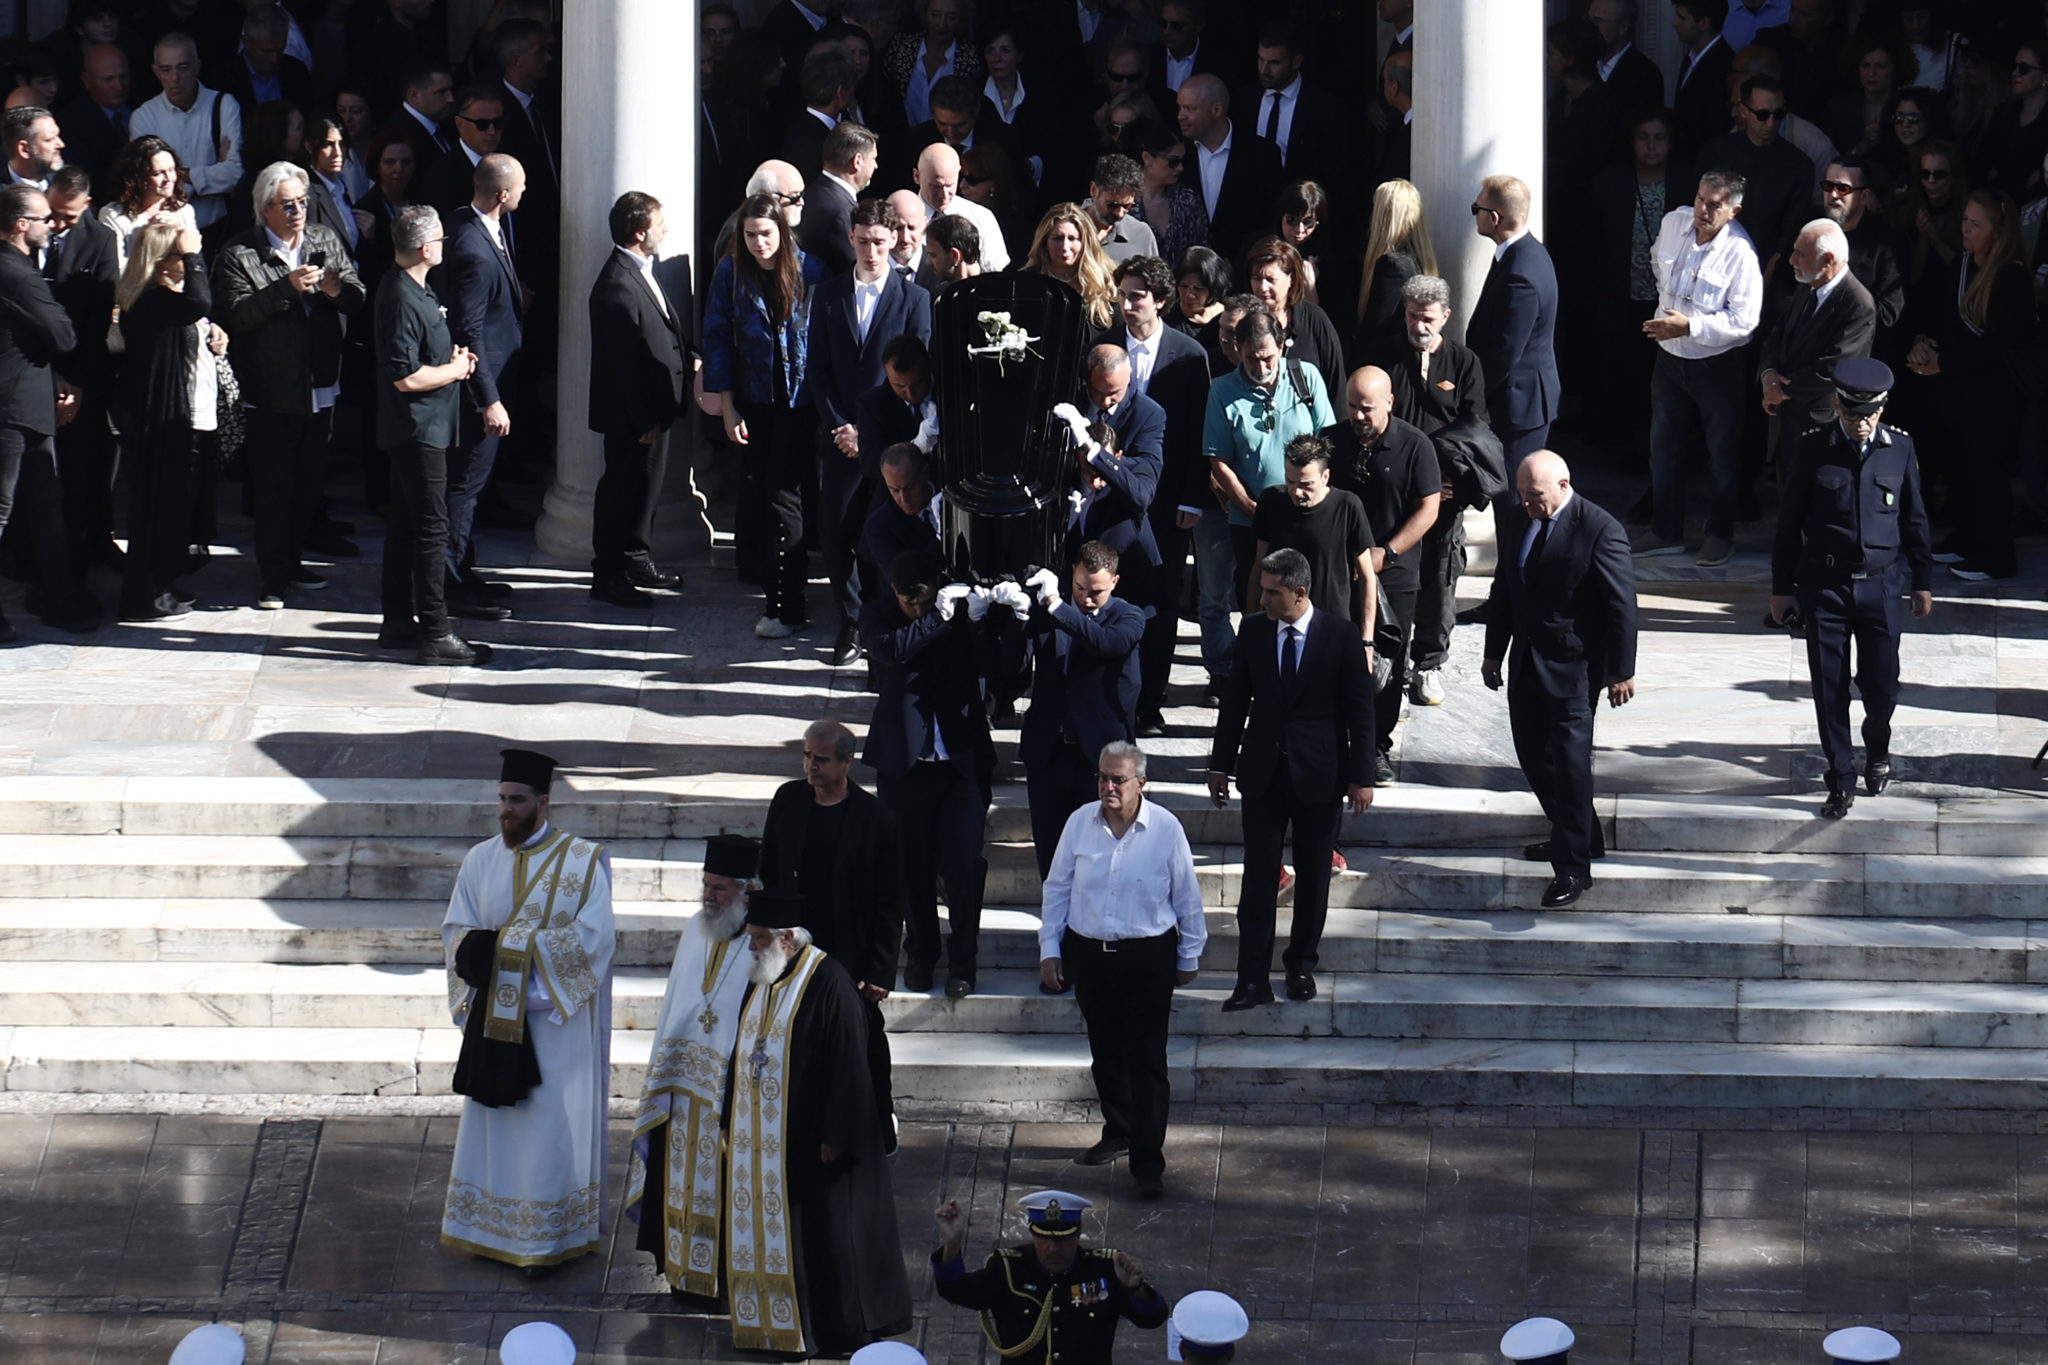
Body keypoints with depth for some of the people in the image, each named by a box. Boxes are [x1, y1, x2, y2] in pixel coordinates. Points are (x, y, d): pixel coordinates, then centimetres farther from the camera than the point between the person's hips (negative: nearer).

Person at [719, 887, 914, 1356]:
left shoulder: (828, 984, -17)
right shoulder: (760, 981, 10)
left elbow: (848, 1067, -17)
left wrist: (834, 1137, -18)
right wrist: (732, 1121, 17)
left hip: (807, 1140, -8)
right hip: (758, 1138, 8)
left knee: (821, 1233, -1)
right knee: (761, 1226, 11)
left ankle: (835, 1326, 8)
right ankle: (769, 1318, 21)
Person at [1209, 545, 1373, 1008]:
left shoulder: (1341, 637, -8)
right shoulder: (1253, 630, 0)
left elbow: (1359, 709, -4)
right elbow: (1235, 700, 7)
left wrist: (1360, 777, -5)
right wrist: (1221, 764, 7)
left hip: (1319, 774, -1)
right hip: (1263, 773, 1)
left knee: (1313, 876, 10)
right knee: (1259, 875, -2)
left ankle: (1301, 964, 26)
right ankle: (1253, 979, -2)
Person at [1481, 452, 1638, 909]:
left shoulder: (1599, 530, -15)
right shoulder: (1518, 520, 6)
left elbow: (1622, 603, -12)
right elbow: (1504, 590, 16)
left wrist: (1621, 670, -12)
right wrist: (1493, 653, 17)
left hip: (1574, 665, -8)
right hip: (1526, 661, 8)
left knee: (1570, 760, -9)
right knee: (1532, 753, 14)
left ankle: (1574, 866, -6)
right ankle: (1571, 835, 31)